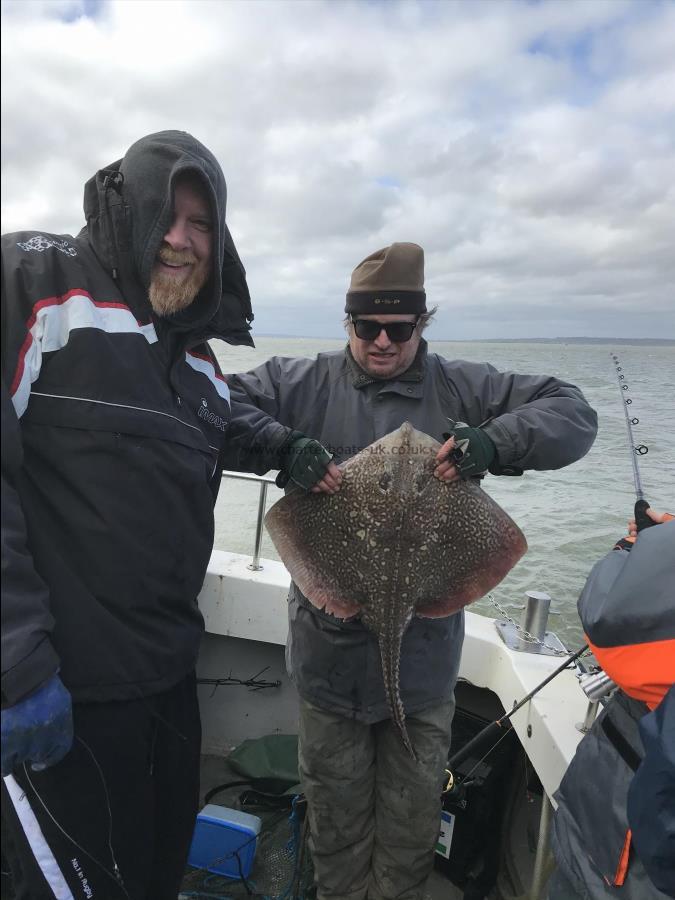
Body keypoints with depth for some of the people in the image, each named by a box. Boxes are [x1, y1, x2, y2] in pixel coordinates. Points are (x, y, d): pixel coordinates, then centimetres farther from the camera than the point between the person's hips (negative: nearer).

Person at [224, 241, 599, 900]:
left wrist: (493, 441, -21)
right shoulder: (305, 384, -2)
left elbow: (572, 412, -2)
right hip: (330, 644, 0)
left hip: (424, 651, 1)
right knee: (337, 816, 21)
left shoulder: (462, 389, 0)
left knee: (412, 819, 21)